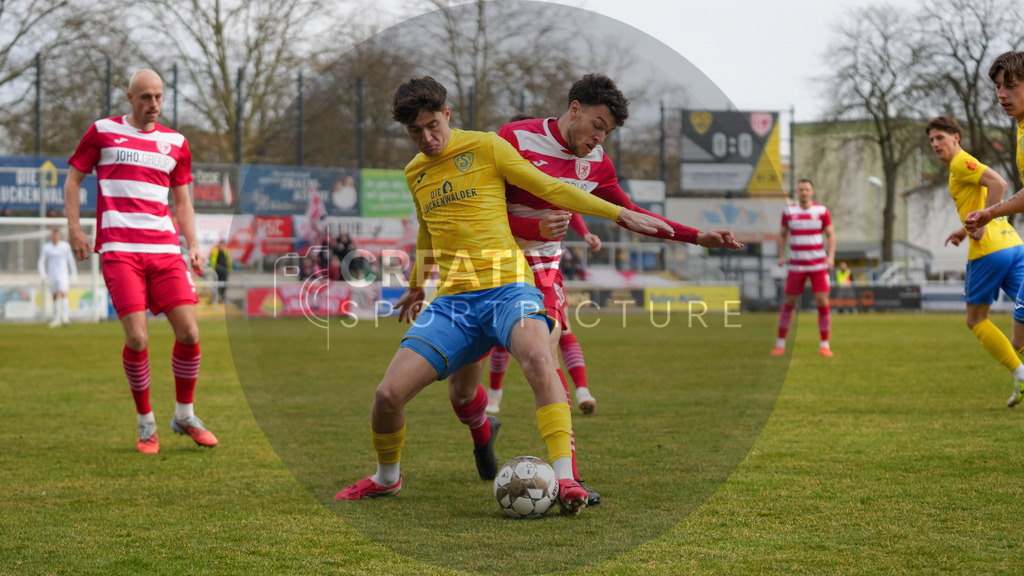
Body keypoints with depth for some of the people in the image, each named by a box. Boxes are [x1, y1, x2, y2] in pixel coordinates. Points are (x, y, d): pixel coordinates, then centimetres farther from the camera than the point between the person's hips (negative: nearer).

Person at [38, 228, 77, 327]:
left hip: (63, 274, -2)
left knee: (63, 294, -18)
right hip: (52, 276, 2)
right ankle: (56, 318, 17)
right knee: (55, 297, 7)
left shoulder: (65, 246, 2)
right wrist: (43, 274, -11)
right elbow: (41, 262, 2)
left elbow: (71, 261, 11)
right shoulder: (46, 247, 1)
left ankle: (65, 318, -24)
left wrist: (74, 275, 12)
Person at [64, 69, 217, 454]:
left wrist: (192, 246, 8)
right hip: (118, 249, -3)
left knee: (188, 332, -5)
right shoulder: (102, 131, 6)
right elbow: (73, 179, 12)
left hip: (165, 249, 3)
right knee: (137, 338, -13)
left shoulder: (175, 143, 14)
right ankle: (146, 424, 6)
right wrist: (74, 228, 0)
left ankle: (184, 415, 16)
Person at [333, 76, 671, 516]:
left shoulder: (485, 148, 1)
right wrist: (417, 285, 50)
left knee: (536, 356, -37)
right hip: (452, 301, 5)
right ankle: (386, 477, 23)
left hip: (506, 286, -4)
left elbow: (551, 189, 2)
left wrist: (620, 214, -3)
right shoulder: (414, 174, 17)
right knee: (388, 394, -8)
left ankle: (565, 480, -41)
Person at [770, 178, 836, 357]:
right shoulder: (788, 211, 1)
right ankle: (780, 344, 13)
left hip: (819, 265, 0)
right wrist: (781, 255, -3)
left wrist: (831, 256, -11)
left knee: (823, 302, -7)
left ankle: (824, 345, 3)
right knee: (789, 303, 1)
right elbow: (783, 235, 10)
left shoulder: (822, 210, -1)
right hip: (796, 266, 0)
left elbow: (830, 235, 3)